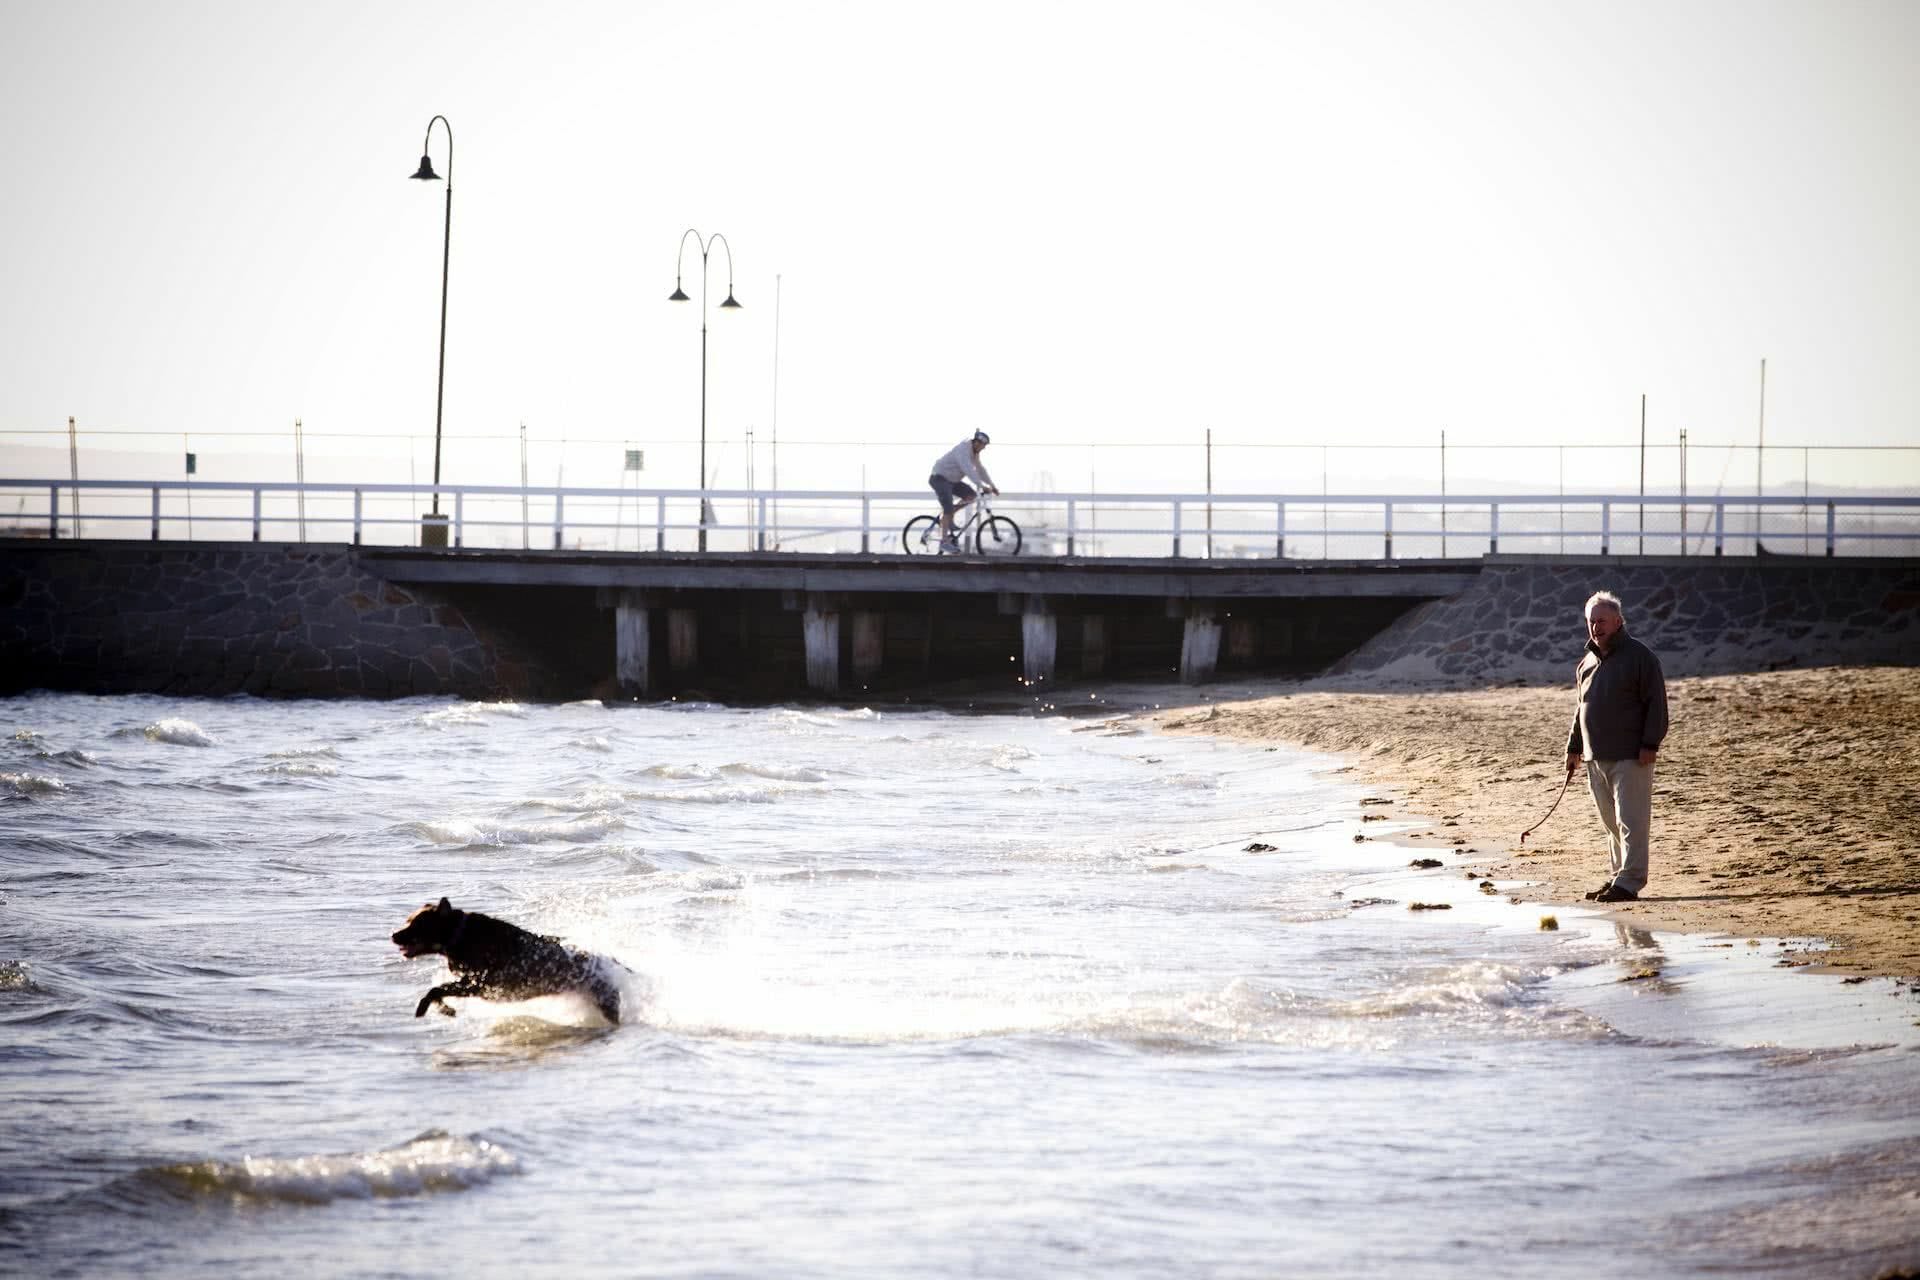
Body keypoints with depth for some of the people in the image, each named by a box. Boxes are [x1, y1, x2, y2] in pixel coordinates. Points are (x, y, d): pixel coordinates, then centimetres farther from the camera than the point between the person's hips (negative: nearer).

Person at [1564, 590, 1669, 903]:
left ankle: (1629, 882, -10)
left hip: (1630, 758, -7)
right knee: (1611, 822, 12)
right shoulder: (1587, 662, 16)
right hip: (1596, 757, 7)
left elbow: (1656, 704, -9)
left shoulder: (1639, 657, -5)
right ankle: (1618, 876, 19)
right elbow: (1580, 709, 24)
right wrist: (1573, 748, 20)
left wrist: (1649, 745, -15)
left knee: (1630, 820, -8)